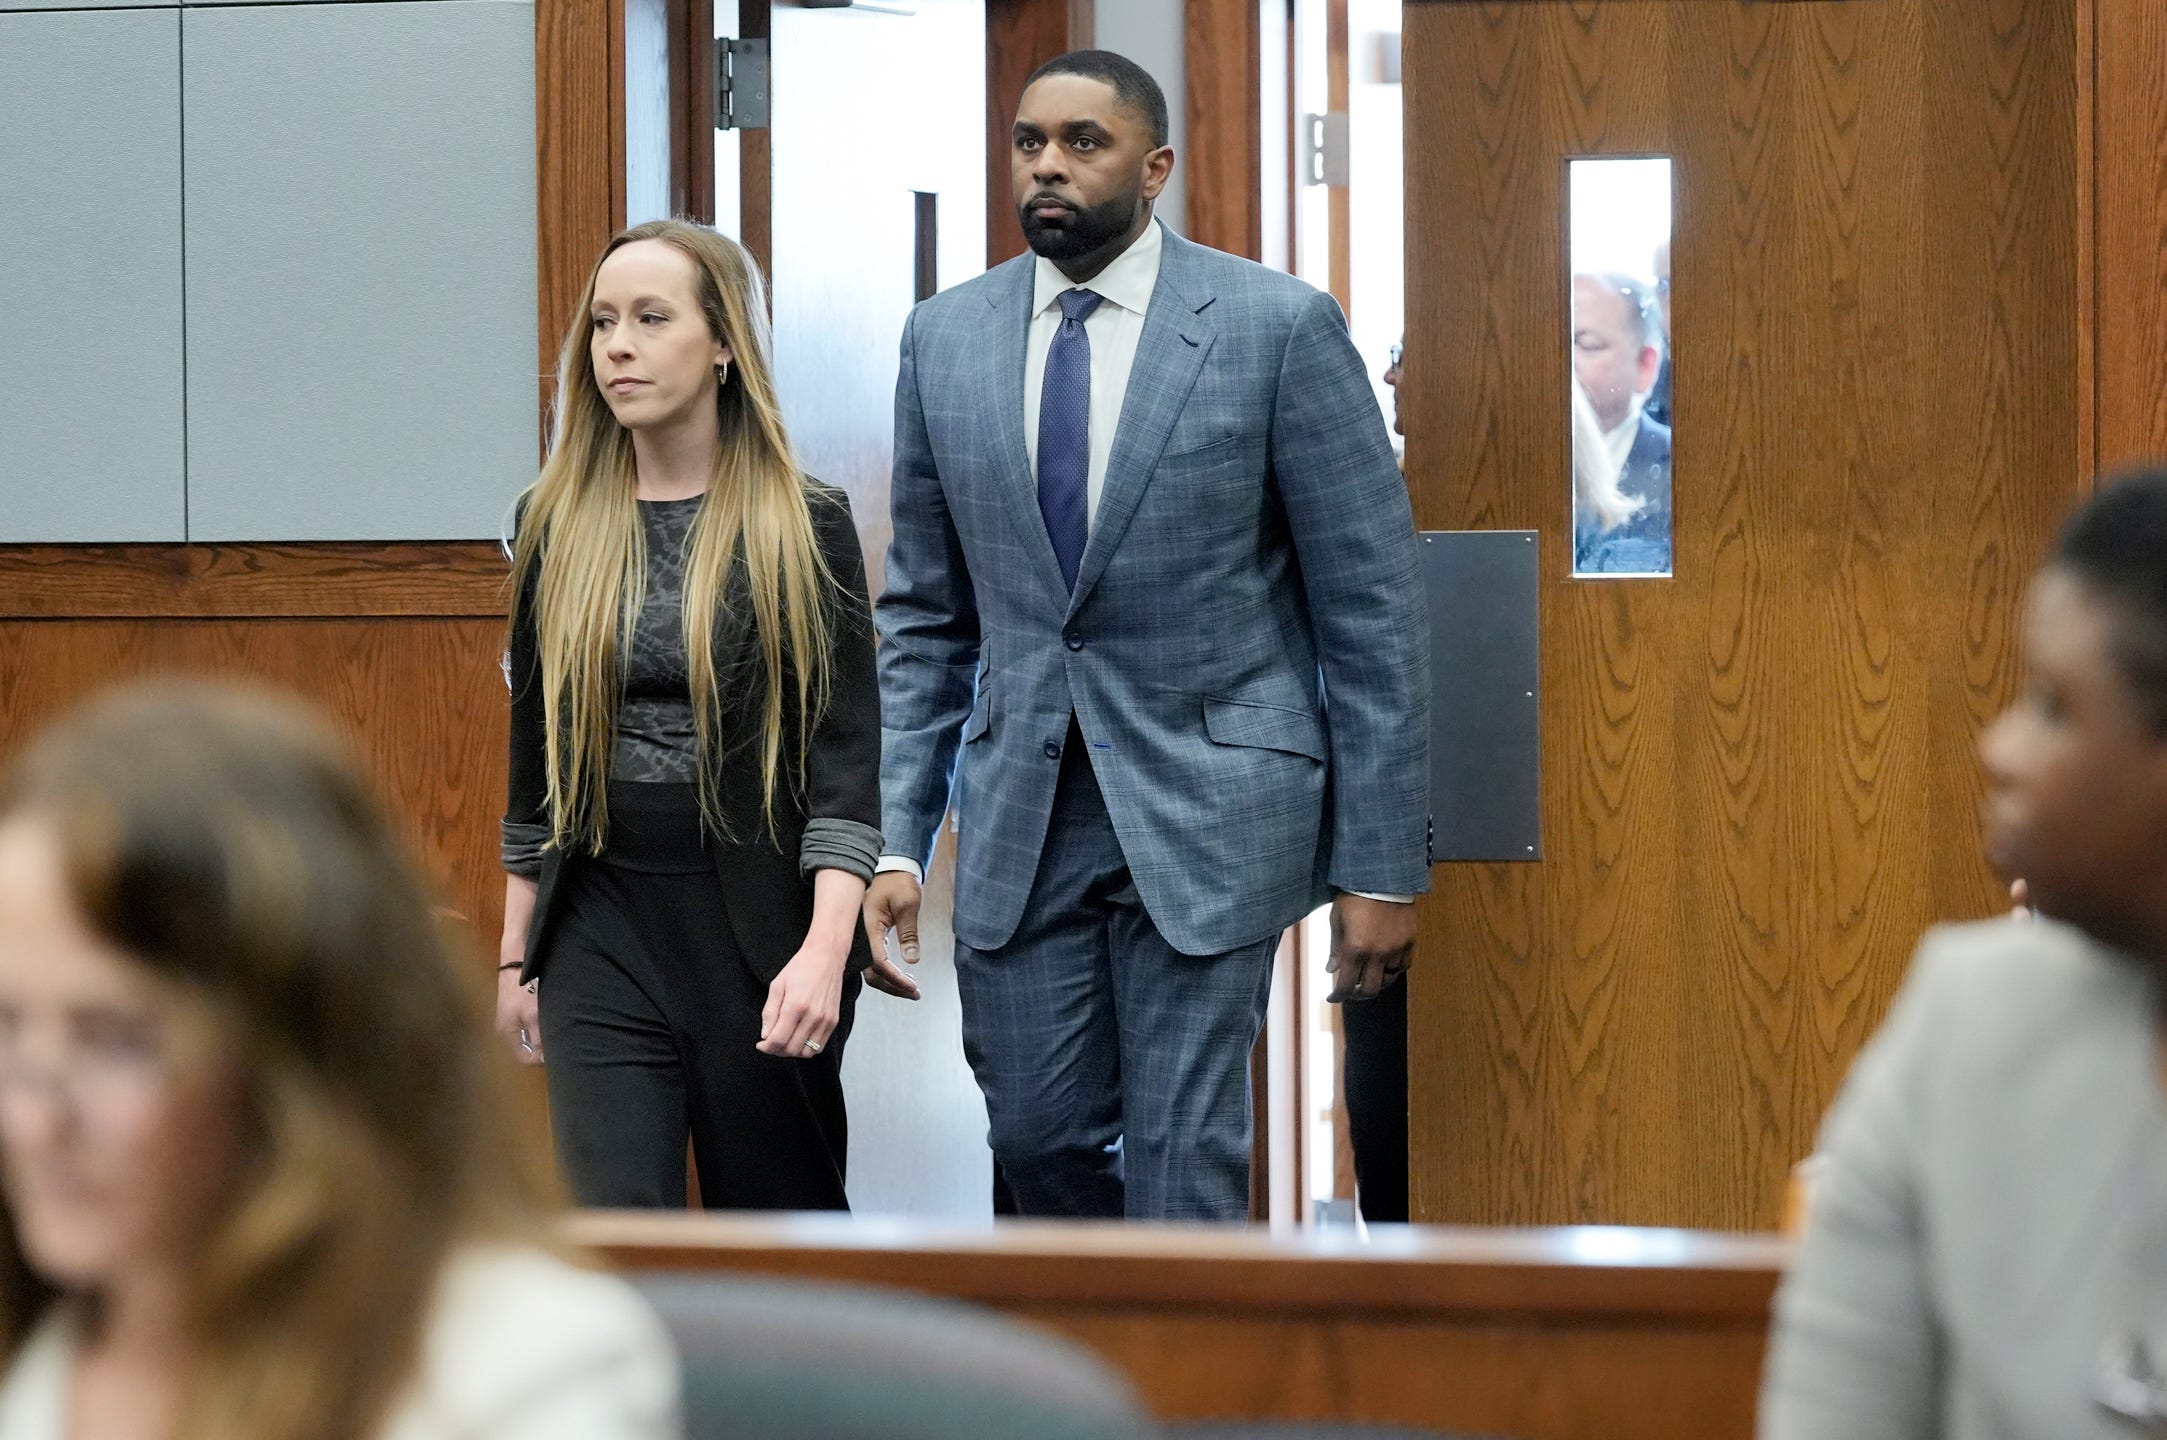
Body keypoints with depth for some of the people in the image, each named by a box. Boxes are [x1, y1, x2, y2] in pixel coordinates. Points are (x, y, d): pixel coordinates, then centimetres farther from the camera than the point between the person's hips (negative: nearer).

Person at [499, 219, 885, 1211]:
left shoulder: (803, 530, -4)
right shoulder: (558, 526, 6)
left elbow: (846, 755, -9)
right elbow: (535, 754, 13)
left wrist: (826, 949, -21)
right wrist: (515, 953, 13)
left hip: (760, 930, -2)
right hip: (601, 932, 2)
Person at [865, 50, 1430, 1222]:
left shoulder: (1278, 327, -6)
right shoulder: (946, 339, 7)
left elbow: (1373, 610, -5)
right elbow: (924, 616, 13)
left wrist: (1383, 866, -7)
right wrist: (898, 838, 4)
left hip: (1208, 805, -4)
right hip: (1020, 813, 4)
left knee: (1181, 1159, -4)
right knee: (1039, 1137, 7)